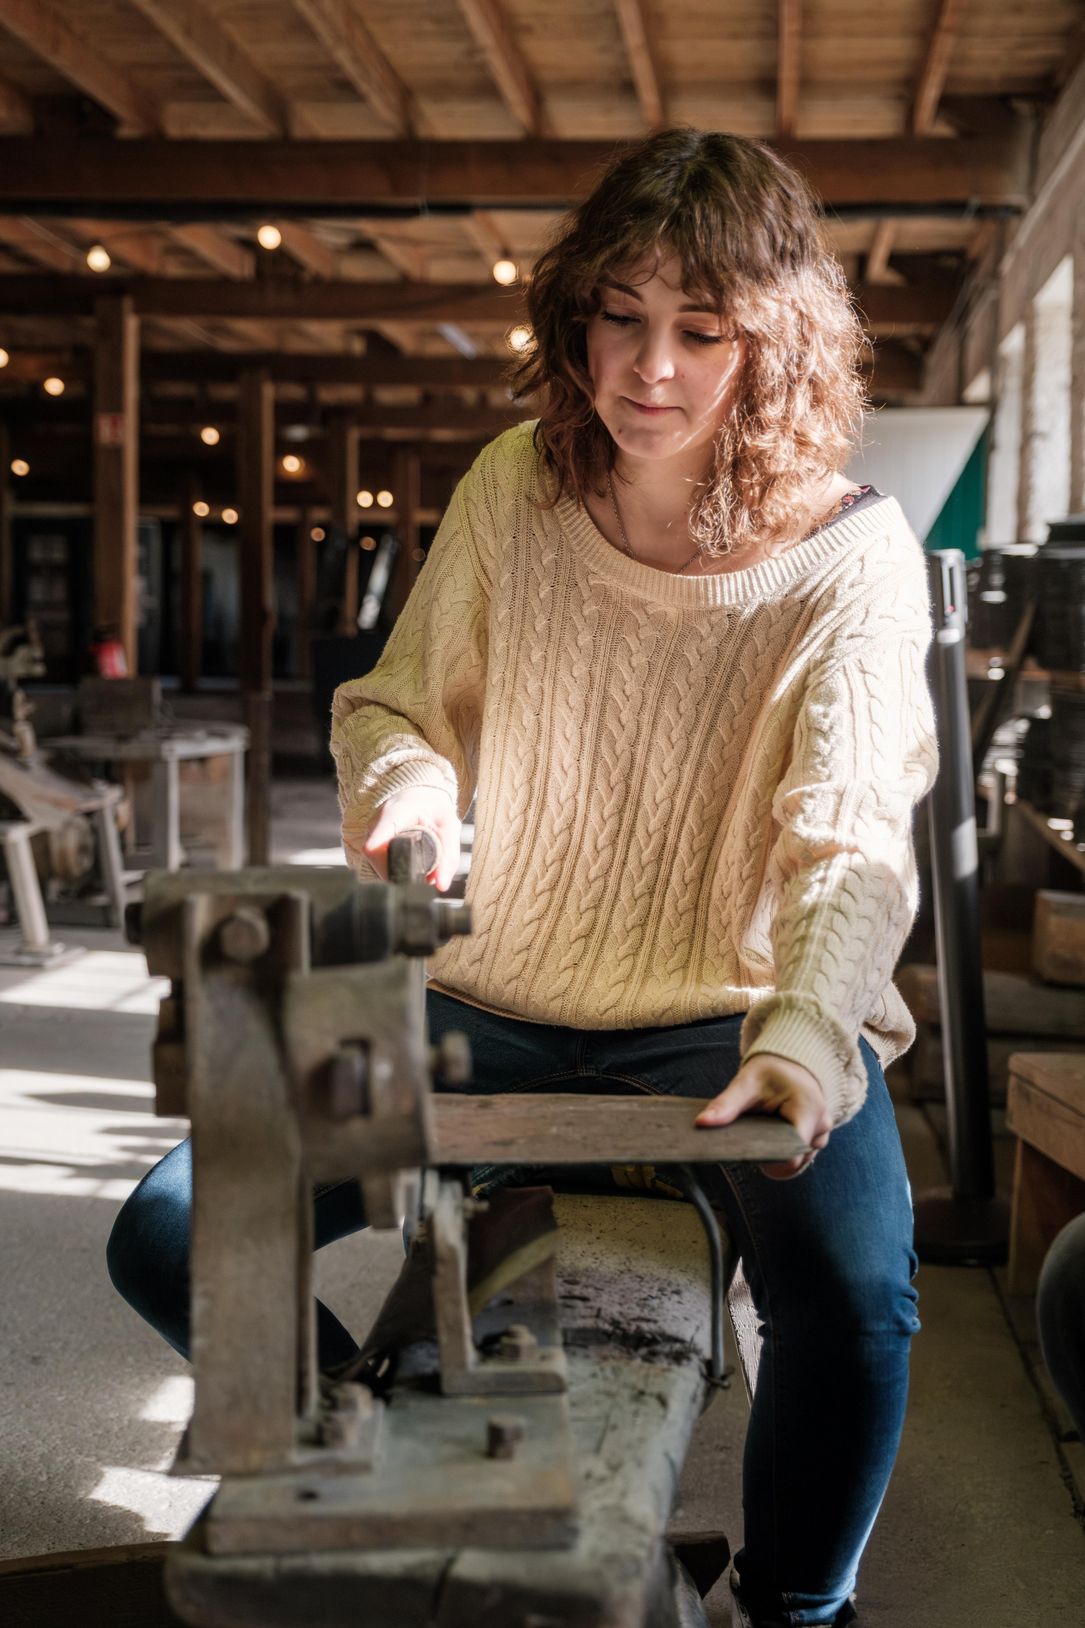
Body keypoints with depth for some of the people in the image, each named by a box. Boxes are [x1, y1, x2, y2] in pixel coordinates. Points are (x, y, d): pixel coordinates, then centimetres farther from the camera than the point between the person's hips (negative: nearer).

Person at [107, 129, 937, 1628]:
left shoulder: (853, 557, -13)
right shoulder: (516, 490, -3)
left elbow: (852, 838, -24)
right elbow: (400, 704, 9)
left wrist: (807, 1032, -45)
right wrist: (403, 800, -17)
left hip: (732, 1021, -3)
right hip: (489, 1013, 4)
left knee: (855, 1305, -32)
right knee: (168, 1238, -8)